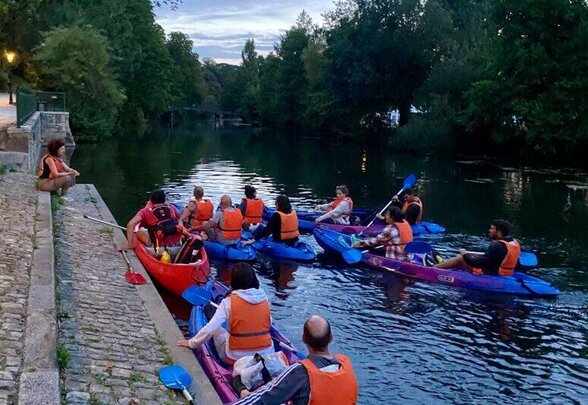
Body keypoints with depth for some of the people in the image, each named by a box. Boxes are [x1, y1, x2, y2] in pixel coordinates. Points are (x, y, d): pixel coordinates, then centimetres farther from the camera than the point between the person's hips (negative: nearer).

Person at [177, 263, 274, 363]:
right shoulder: (264, 299, -3)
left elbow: (209, 329, -15)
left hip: (237, 358, -3)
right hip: (266, 355, 3)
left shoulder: (230, 301, -13)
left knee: (217, 330, 22)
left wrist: (192, 343, 1)